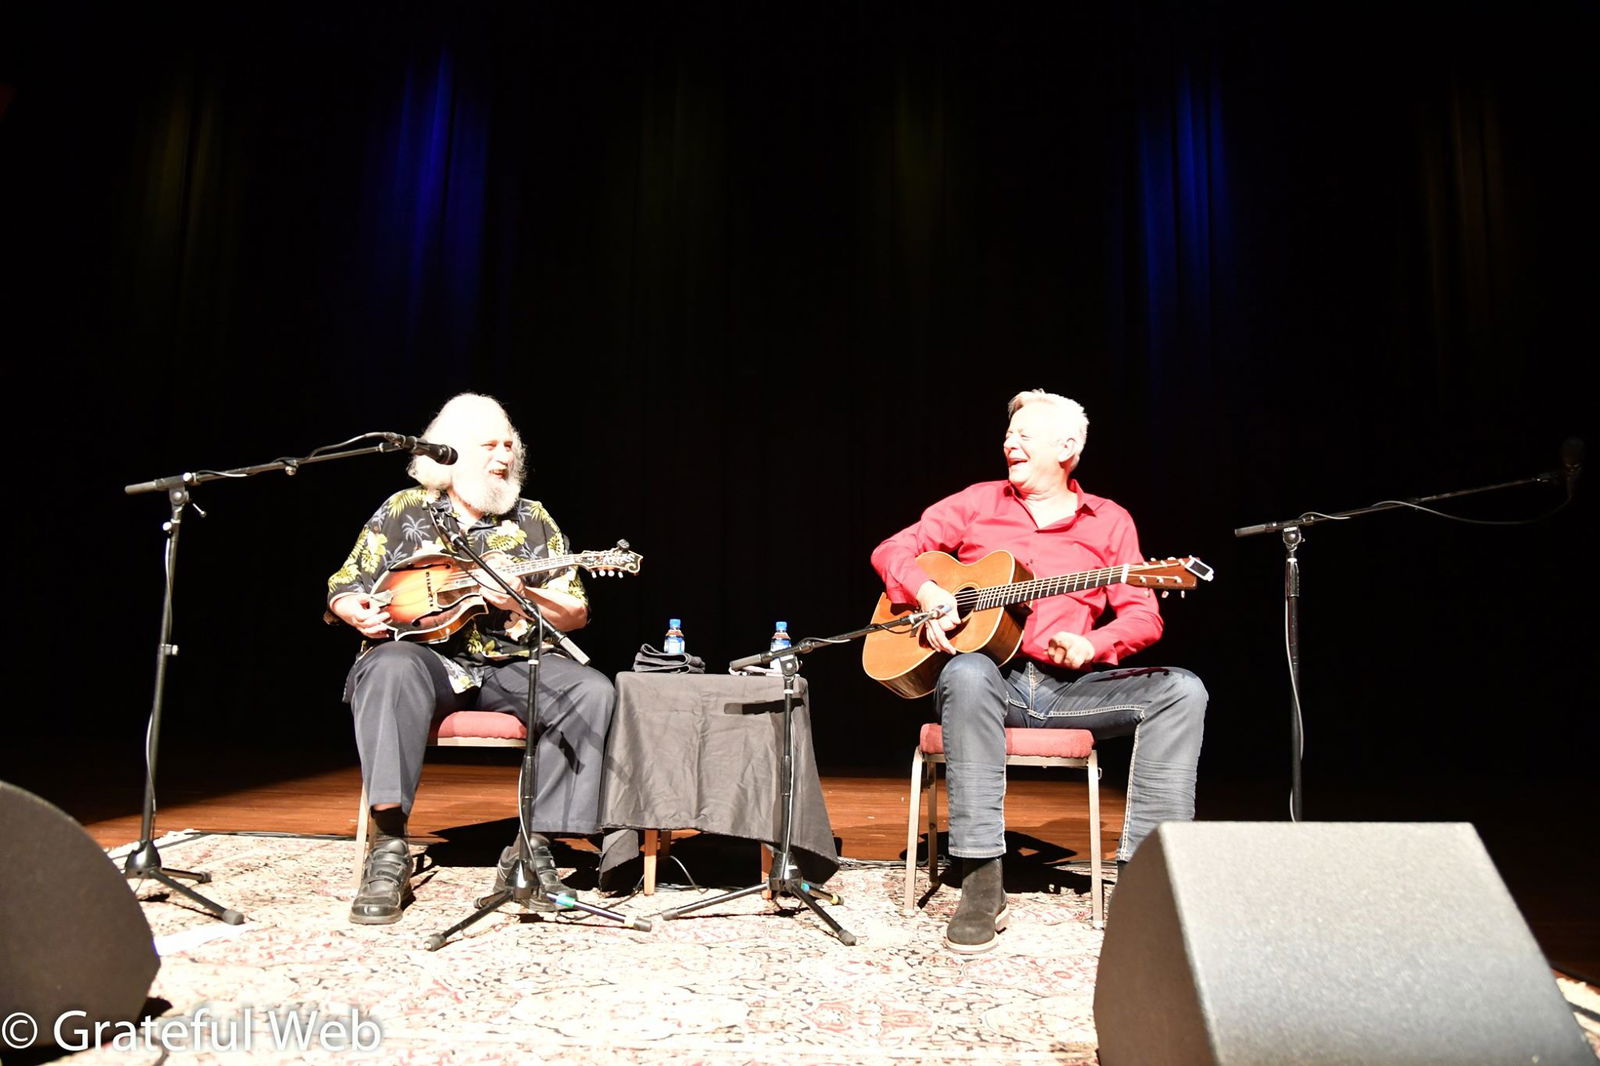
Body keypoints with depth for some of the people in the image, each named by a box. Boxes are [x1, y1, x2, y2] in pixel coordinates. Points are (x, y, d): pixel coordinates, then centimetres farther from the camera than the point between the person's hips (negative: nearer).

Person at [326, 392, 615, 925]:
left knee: (594, 694, -25)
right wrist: (357, 611, -12)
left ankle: (534, 848, -18)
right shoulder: (404, 511, 10)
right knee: (393, 668, -37)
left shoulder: (533, 521, 13)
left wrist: (523, 598, -11)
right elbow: (343, 590, 12)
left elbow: (575, 615, 8)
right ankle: (388, 848, -32)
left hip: (512, 664, 2)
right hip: (426, 656, -2)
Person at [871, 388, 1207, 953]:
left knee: (1181, 690, -19)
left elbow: (1143, 616, 4)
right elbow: (892, 549, 7)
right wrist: (927, 592, -14)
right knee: (967, 674, -38)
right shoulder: (978, 503, 11)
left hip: (1068, 684, 2)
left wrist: (1091, 645, -16)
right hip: (991, 677, -2)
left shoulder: (1109, 521, 11)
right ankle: (982, 883, -35)